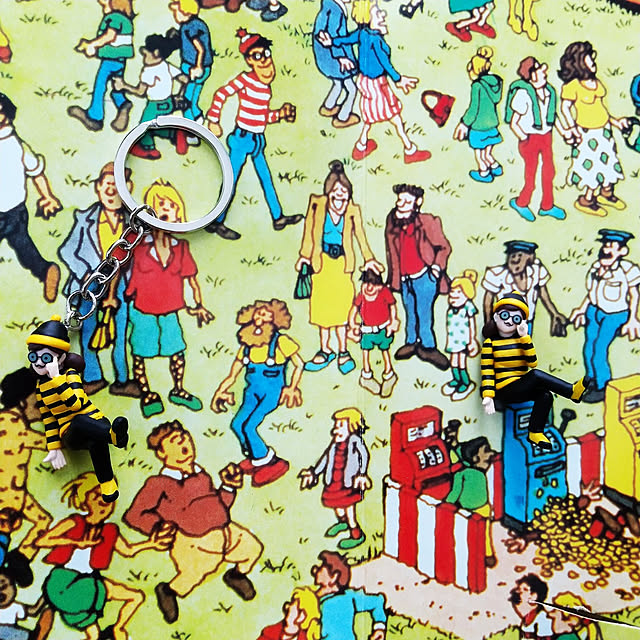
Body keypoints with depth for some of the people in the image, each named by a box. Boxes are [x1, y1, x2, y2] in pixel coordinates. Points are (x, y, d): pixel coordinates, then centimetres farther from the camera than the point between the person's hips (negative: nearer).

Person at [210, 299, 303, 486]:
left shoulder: (280, 342, -5)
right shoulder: (246, 347, 9)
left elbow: (299, 364, 2)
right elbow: (232, 376, 14)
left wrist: (292, 388, -1)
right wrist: (220, 392, 3)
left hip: (272, 391, -5)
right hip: (252, 391, 5)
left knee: (248, 425, -20)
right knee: (237, 424, -14)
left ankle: (261, 458, 2)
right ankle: (256, 457, 6)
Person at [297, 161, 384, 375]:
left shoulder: (353, 211, -2)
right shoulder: (317, 204, -2)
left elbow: (360, 235, 5)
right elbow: (309, 230, 5)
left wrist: (368, 259, 0)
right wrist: (305, 255, 5)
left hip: (342, 263, -1)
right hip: (322, 260, 1)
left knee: (340, 307, -3)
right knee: (321, 305, 7)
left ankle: (343, 351, 12)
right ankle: (325, 350, 21)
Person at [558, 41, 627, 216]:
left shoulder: (596, 82, 5)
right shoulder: (572, 86, -18)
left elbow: (600, 105, 13)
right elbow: (565, 107, -13)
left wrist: (614, 121, 14)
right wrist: (573, 128, -23)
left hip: (605, 129, 8)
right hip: (588, 133, -8)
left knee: (610, 160, 16)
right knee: (592, 165, 1)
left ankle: (606, 193, 34)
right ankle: (586, 200, 18)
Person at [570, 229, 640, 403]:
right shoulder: (596, 267, 2)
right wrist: (582, 309, 18)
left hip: (615, 316, -6)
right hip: (594, 312, 6)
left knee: (599, 349, -9)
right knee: (588, 348, 8)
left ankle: (602, 388, 8)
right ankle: (592, 381, 29)